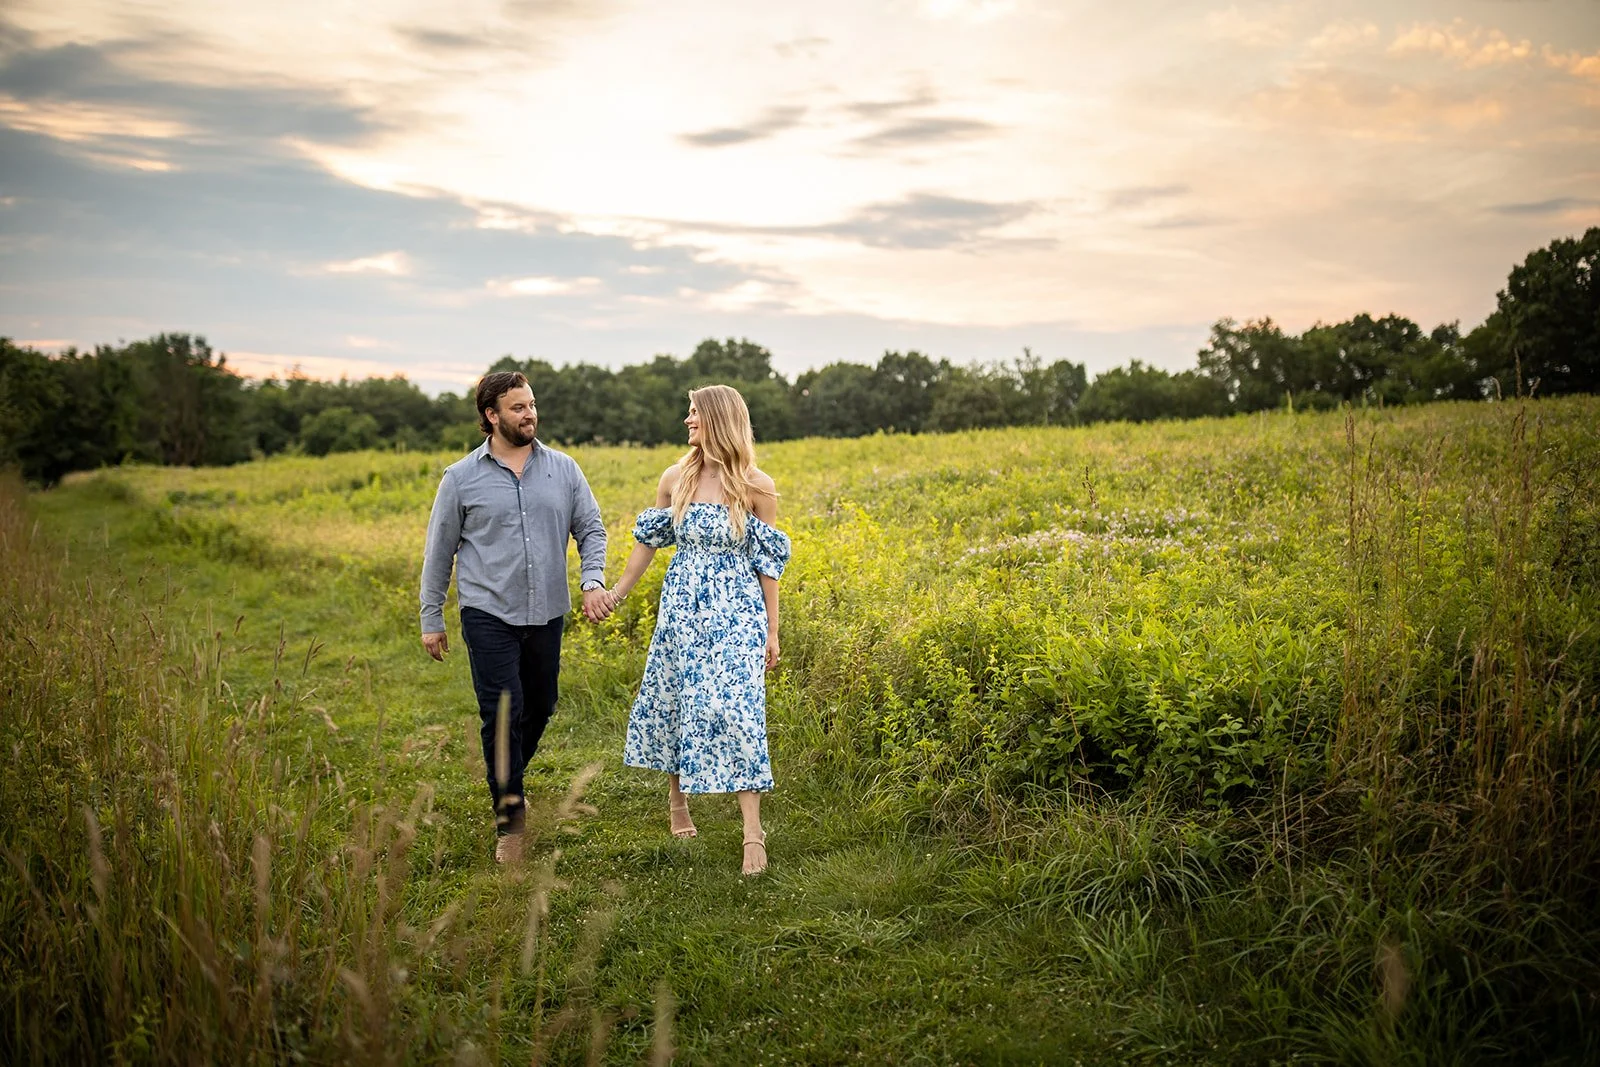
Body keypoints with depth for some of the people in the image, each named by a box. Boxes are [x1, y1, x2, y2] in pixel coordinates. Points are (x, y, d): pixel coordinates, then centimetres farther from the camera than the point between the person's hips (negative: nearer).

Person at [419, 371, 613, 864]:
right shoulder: (462, 477, -2)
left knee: (539, 710, 14)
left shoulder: (563, 469, 4)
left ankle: (506, 780, 41)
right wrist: (431, 619, 5)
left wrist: (594, 580, -12)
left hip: (546, 615, 3)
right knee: (503, 713, -6)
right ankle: (510, 817, 8)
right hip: (489, 615, -3)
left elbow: (590, 529, 7)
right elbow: (439, 550, 5)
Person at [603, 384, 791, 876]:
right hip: (682, 609, 4)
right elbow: (649, 538, 13)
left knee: (734, 707, -11)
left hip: (736, 614, -4)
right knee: (673, 699, 11)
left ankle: (753, 831, -5)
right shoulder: (675, 478, 0)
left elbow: (768, 560, -3)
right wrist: (619, 591, 15)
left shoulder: (757, 487, -8)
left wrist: (772, 630, -3)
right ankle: (677, 800, 34)